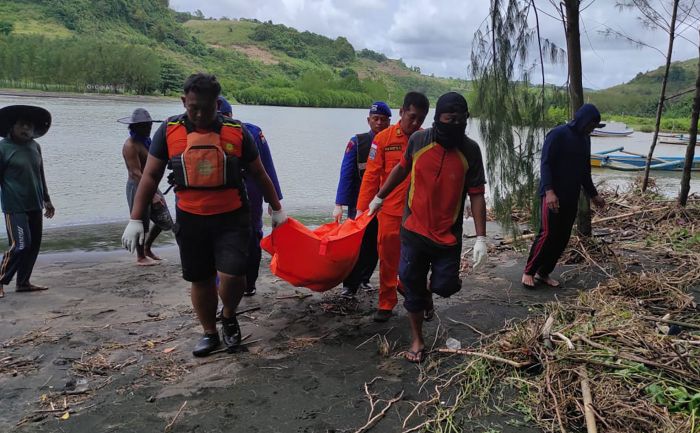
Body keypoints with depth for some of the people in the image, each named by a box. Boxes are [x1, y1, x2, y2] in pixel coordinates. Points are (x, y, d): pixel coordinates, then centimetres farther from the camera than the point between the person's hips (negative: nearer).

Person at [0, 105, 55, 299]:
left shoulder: (35, 146, 9)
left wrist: (46, 199, 20)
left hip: (35, 206, 7)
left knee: (34, 245, 9)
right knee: (20, 245, -11)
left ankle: (23, 282, 21)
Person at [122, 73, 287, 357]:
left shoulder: (237, 132, -3)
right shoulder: (169, 131, -1)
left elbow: (259, 174, 8)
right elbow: (150, 176, 2)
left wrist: (276, 209, 14)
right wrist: (136, 219, -2)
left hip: (232, 218, -1)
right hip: (190, 220, 2)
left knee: (232, 275, -15)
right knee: (200, 279, 11)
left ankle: (229, 317, 18)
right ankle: (210, 333, 31)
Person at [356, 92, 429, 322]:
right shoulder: (383, 139, -5)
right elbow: (371, 176, -3)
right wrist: (362, 209, -4)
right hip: (390, 211, -1)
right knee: (388, 261, 9)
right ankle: (386, 304, 23)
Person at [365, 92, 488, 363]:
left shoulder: (470, 150, -9)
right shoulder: (418, 141, -8)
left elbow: (476, 195, -8)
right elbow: (402, 168, 11)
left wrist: (481, 238, -13)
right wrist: (379, 198, 19)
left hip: (448, 235, 0)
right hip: (414, 229, 0)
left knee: (445, 286, 3)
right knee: (413, 286, 7)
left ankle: (428, 294, 41)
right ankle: (417, 340, 27)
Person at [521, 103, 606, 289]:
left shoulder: (585, 139, 15)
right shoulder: (558, 134, -10)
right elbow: (545, 164, -17)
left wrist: (593, 194, 24)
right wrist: (549, 191, -27)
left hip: (571, 197, 8)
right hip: (552, 195, -8)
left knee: (563, 237, 6)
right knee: (548, 234, -10)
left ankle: (544, 272, 15)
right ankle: (528, 272, 3)